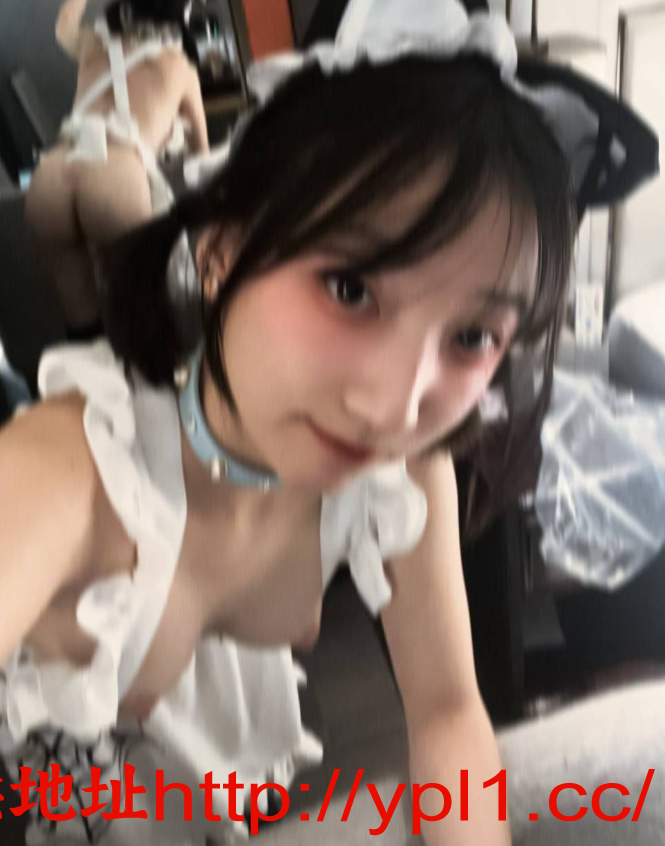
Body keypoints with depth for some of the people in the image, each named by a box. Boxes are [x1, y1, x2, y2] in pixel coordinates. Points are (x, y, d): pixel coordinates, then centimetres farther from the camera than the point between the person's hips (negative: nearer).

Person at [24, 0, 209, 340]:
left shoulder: (92, 44, 28)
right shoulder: (180, 67, 23)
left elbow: (64, 30, 55)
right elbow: (201, 151, 39)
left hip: (51, 177, 3)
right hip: (118, 175, -3)